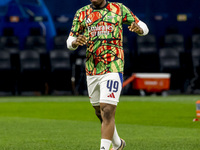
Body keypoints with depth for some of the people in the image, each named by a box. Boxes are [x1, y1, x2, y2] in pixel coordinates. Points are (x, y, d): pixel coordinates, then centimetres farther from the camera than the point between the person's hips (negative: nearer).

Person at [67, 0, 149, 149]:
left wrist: (138, 28, -16)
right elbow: (70, 41, 9)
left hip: (112, 68, -4)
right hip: (91, 69, 4)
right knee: (100, 113, 15)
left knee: (108, 112, -17)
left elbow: (144, 28, 8)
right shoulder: (82, 13, 9)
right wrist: (75, 42, -15)